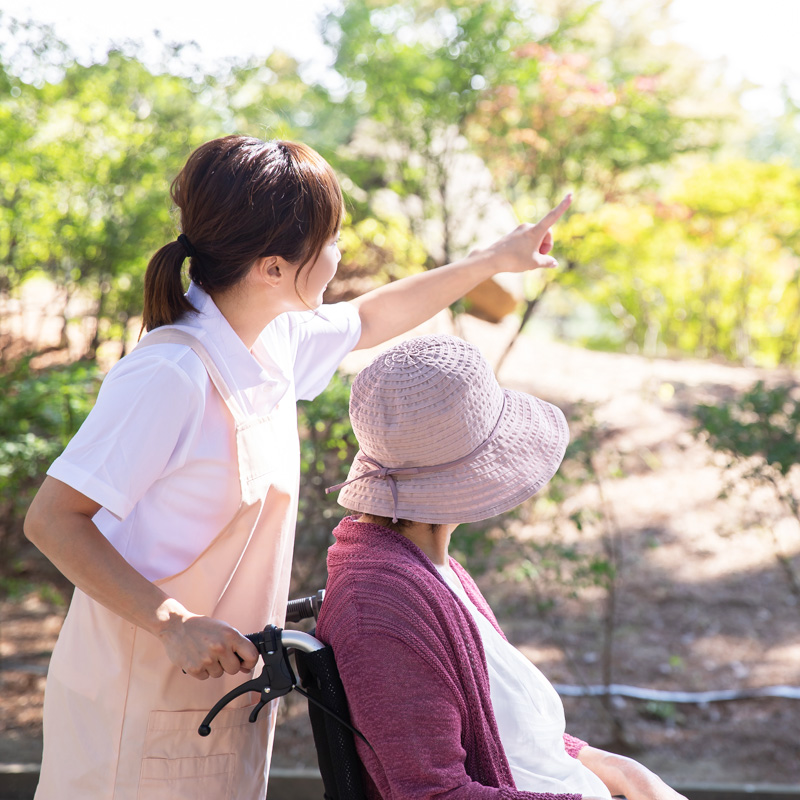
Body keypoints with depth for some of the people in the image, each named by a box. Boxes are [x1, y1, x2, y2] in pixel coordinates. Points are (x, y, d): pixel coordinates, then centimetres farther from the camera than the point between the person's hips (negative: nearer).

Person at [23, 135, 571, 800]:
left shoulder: (275, 340, 0)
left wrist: (494, 259, 25)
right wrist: (174, 624, -29)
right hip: (140, 699, -8)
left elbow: (369, 320, 22)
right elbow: (52, 519, -23)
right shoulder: (170, 374, -26)